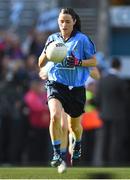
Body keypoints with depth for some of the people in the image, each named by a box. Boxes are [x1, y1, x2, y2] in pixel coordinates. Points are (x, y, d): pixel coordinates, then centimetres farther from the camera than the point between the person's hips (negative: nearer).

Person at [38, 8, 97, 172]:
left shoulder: (82, 39, -5)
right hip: (56, 84, 0)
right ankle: (57, 153, -17)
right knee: (55, 116, -27)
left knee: (74, 126, 14)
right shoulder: (53, 39, 4)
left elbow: (94, 61, 0)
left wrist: (78, 62, -18)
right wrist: (46, 52, -12)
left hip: (76, 87, 0)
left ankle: (77, 146, 48)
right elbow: (41, 64, 9)